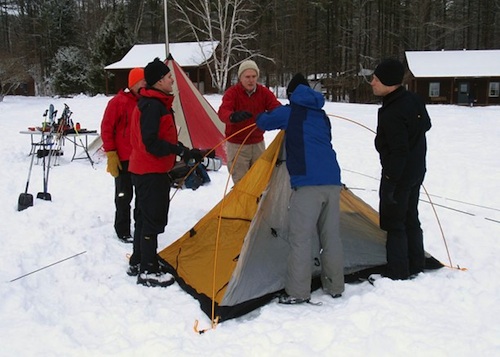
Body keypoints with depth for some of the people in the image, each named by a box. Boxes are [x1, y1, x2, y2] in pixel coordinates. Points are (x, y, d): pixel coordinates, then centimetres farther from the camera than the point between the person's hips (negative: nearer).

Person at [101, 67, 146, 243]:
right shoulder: (118, 102, -10)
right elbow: (106, 129, -10)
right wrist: (111, 155, -13)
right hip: (124, 159, -6)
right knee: (124, 196, 3)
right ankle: (123, 231, 15)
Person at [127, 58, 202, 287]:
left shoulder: (154, 103, 14)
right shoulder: (152, 106, -19)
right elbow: (151, 143, -25)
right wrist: (182, 151, -27)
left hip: (144, 170, 11)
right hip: (151, 173, -11)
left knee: (145, 217, 17)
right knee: (153, 220, -4)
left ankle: (137, 263, 28)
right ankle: (148, 272, 4)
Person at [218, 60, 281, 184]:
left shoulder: (264, 92, -2)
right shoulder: (232, 92, -14)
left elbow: (276, 106, -17)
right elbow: (223, 112, -31)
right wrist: (233, 117, -56)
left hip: (258, 143, 4)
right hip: (237, 145, -4)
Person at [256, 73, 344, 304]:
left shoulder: (289, 111, 7)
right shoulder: (322, 115, 22)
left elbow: (263, 123, 19)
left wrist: (264, 115, 44)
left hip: (307, 183, -6)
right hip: (333, 181, 6)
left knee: (300, 239, -2)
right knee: (331, 236, 14)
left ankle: (297, 292, 3)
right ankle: (335, 286, 24)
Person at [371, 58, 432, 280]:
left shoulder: (392, 114, -26)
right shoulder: (414, 100, 2)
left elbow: (398, 152, -26)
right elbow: (425, 126, 18)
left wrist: (390, 182, -21)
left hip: (398, 175, -9)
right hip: (416, 171, 9)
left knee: (394, 223, 1)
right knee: (410, 219, 18)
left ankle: (397, 274, 9)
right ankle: (416, 266, 30)